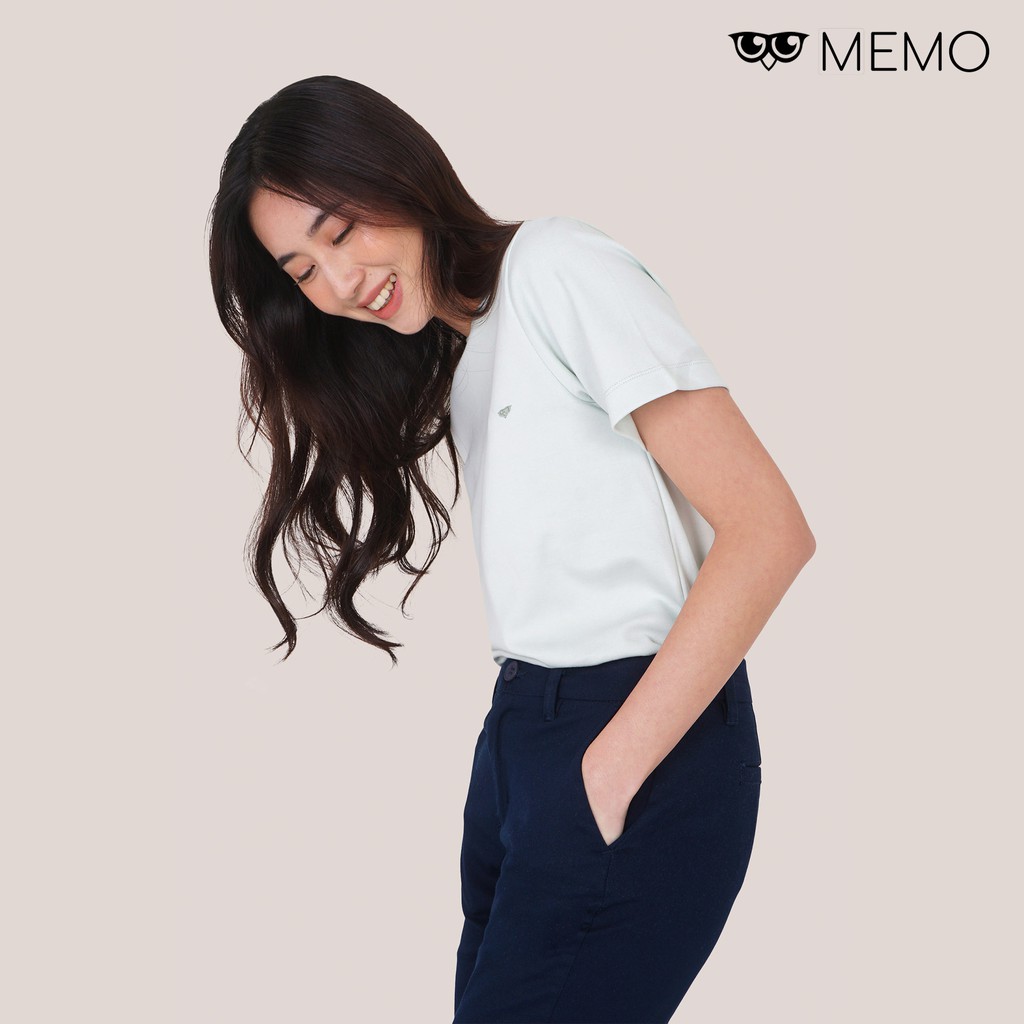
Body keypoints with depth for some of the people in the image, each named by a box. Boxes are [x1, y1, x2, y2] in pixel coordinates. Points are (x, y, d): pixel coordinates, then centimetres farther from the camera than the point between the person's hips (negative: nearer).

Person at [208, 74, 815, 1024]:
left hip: (649, 734, -8)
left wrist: (613, 768, -13)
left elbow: (768, 530, -15)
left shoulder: (557, 267, -7)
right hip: (517, 730, 8)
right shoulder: (455, 355, 19)